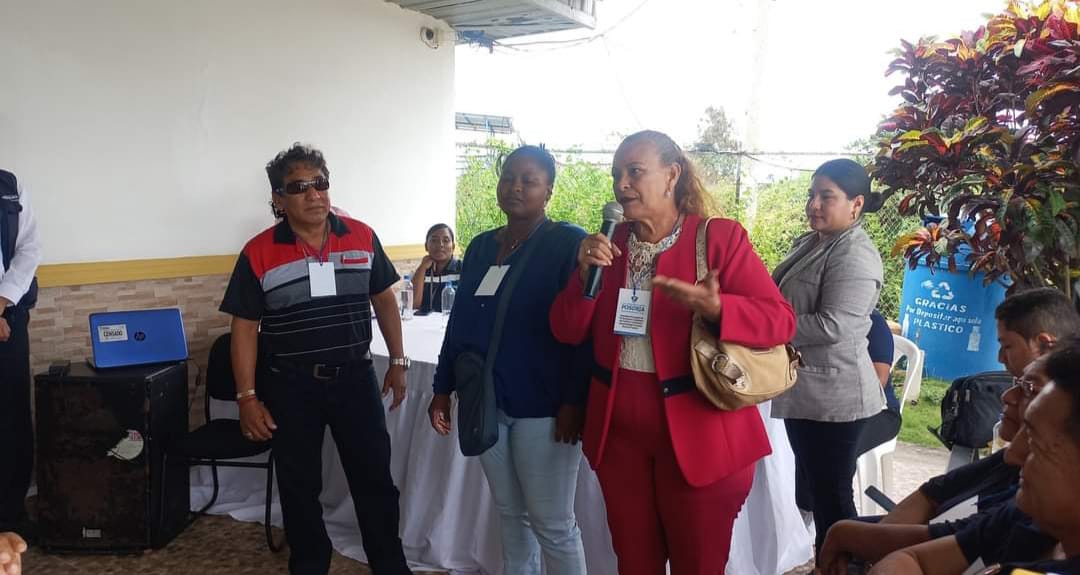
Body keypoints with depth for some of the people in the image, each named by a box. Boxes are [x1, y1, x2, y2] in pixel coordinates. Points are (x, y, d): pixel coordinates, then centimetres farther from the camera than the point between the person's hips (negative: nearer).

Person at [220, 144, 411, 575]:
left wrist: (397, 361, 8)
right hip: (290, 386, -1)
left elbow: (384, 299, 8)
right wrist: (247, 398, -7)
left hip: (355, 378, 1)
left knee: (375, 479, 10)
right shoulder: (258, 254, -8)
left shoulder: (363, 238, -2)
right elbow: (245, 327, -4)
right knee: (299, 487, 13)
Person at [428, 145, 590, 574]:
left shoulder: (569, 244, -8)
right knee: (512, 515, 17)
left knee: (552, 525, 3)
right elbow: (460, 321, 15)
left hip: (542, 406, -6)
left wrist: (573, 401, -17)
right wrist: (443, 388, 14)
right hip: (486, 402, 6)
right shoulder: (480, 246, 10)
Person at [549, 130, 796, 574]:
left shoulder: (720, 237, -8)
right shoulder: (608, 243, 5)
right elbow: (567, 332, 3)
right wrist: (586, 274, -14)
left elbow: (780, 319, -14)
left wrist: (715, 308, -32)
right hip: (618, 431, 5)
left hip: (698, 433, -4)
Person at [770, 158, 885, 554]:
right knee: (812, 493, 21)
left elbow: (832, 327, -27)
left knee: (831, 500, 2)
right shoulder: (809, 242, 11)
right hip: (805, 391, 10)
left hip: (833, 397, -10)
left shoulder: (854, 256, -18)